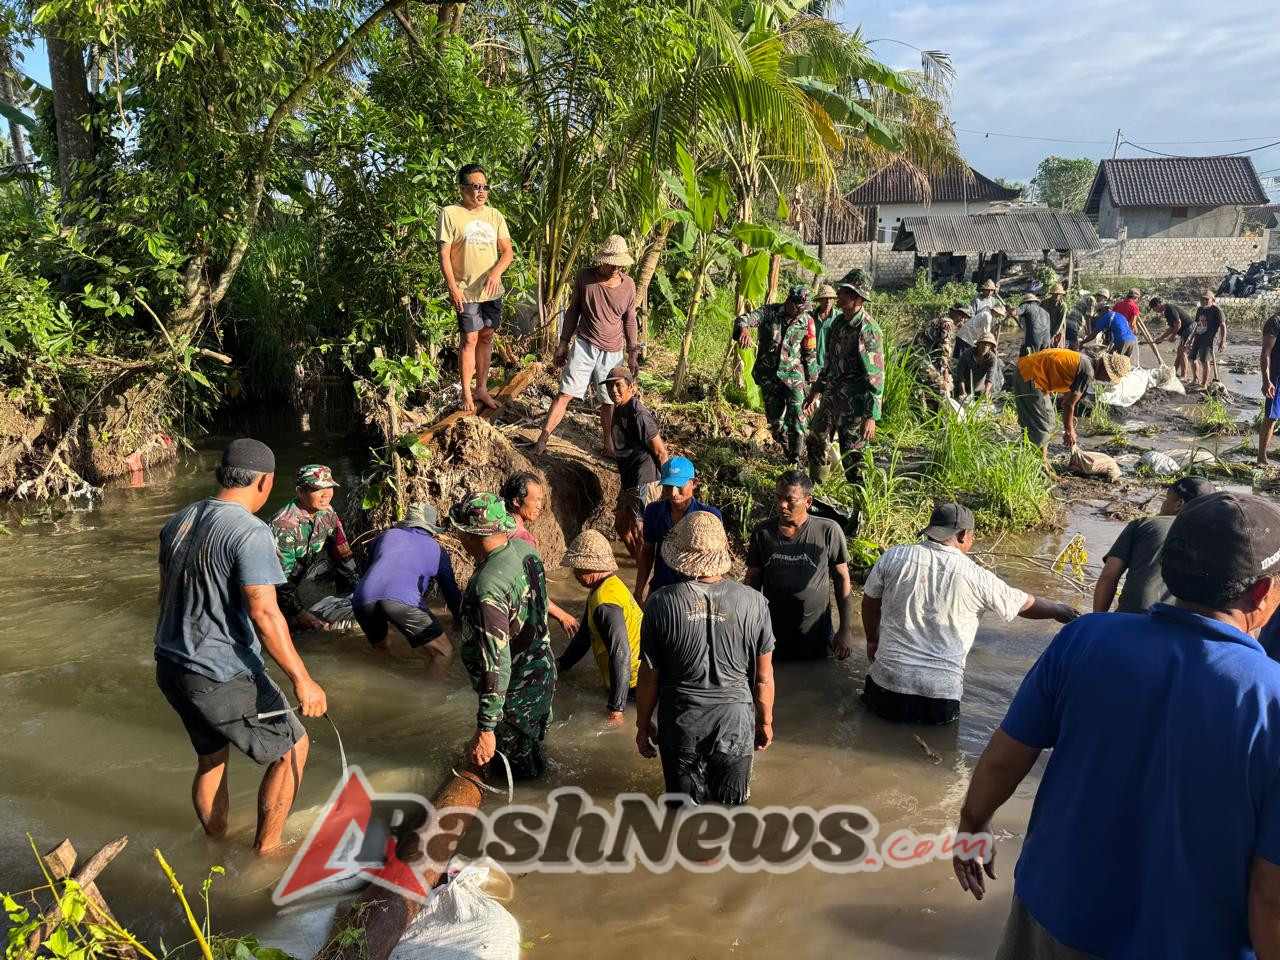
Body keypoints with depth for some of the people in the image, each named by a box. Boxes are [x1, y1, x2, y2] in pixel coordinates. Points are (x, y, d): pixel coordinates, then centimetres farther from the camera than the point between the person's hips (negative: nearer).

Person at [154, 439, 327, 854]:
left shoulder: (178, 521, 6)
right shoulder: (250, 532, -20)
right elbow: (265, 615, -24)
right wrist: (302, 680, -20)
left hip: (171, 668, 8)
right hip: (222, 679, -8)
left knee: (211, 758, 25)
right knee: (291, 747, 11)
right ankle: (266, 850, 20)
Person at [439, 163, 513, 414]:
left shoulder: (494, 215, 7)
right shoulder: (450, 214, -8)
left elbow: (507, 251, 3)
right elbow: (444, 254, -9)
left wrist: (496, 272, -16)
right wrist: (453, 287, -16)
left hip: (492, 289, 5)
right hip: (466, 290, -5)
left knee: (486, 337, 12)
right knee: (469, 339, -2)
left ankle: (482, 388, 25)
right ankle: (466, 394, 8)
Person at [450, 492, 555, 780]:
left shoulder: (487, 587, -36)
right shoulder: (525, 548, -9)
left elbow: (496, 662, -35)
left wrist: (485, 729, -30)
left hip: (516, 692, -8)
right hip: (543, 670, 8)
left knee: (520, 770, 16)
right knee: (532, 749, 32)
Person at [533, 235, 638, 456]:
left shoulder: (628, 285, -3)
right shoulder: (584, 278, -6)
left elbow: (630, 321, 7)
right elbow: (573, 311, 4)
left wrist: (632, 352, 7)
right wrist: (563, 343, 3)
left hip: (612, 352, 1)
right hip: (584, 345, -1)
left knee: (608, 400, 9)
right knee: (566, 393, -8)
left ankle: (609, 445, 23)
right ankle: (542, 439, -6)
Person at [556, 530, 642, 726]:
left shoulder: (605, 603, -26)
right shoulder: (611, 584, 8)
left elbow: (620, 656, -31)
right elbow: (585, 633, 19)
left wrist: (615, 709, -28)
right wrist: (561, 664, 20)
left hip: (631, 683, -10)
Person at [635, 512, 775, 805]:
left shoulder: (661, 603, -15)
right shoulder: (753, 602, -13)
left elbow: (649, 678, -7)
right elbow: (764, 678, -4)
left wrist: (643, 725, 8)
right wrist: (765, 721, 12)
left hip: (680, 724, 0)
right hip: (735, 721, 0)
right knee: (731, 802, 20)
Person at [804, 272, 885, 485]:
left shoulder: (868, 331, -20)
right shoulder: (840, 322, 7)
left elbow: (876, 376, -20)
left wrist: (871, 416, -23)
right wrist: (815, 391, 21)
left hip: (853, 405, -9)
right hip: (831, 397, 9)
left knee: (851, 457, 0)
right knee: (815, 443, 19)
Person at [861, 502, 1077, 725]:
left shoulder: (894, 556, -1)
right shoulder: (977, 578, -2)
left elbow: (870, 603, 13)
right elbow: (1026, 604, 15)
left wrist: (873, 641, 30)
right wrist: (1059, 610, 35)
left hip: (888, 683, 1)